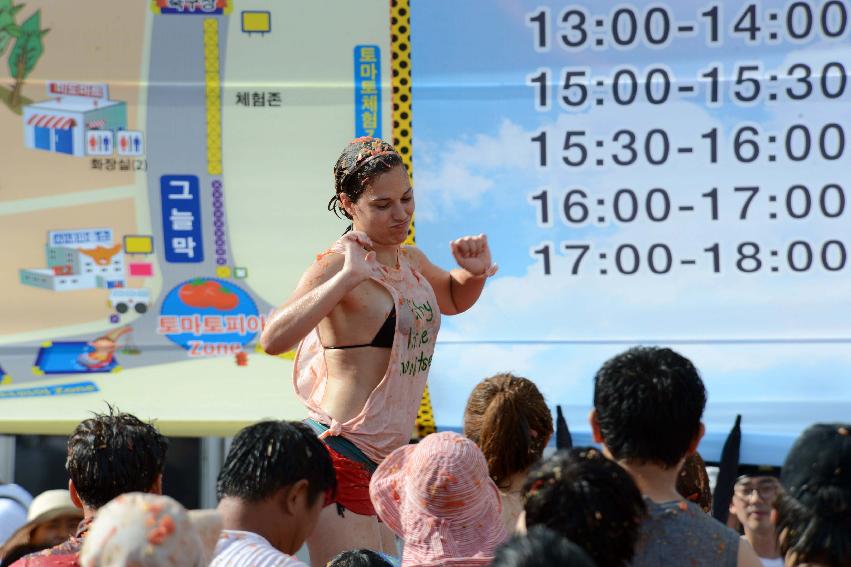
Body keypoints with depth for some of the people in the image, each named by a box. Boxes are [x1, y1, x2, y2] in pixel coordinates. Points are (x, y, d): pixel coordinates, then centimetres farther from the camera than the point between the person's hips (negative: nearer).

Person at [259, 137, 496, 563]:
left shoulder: (412, 261, 12)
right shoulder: (336, 264, -13)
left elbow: (453, 300, 36)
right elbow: (274, 339, -29)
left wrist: (474, 275, 13)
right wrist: (347, 278, -32)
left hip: (388, 459, 9)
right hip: (342, 457, -9)